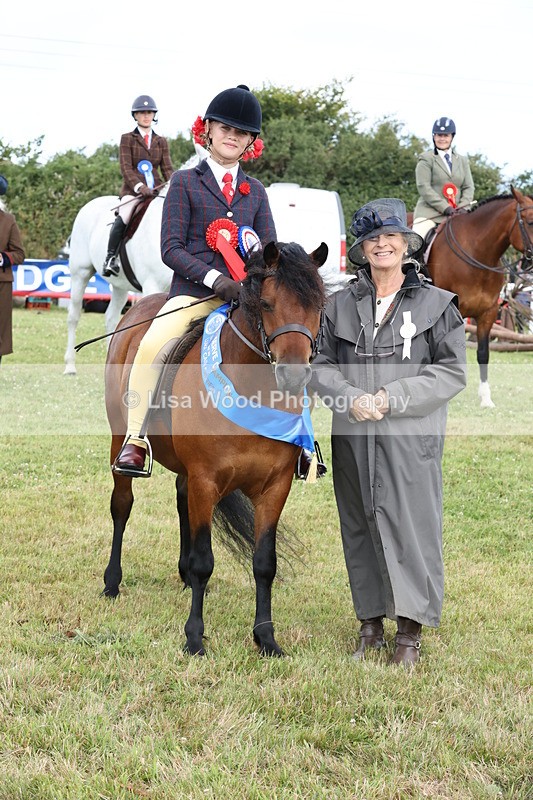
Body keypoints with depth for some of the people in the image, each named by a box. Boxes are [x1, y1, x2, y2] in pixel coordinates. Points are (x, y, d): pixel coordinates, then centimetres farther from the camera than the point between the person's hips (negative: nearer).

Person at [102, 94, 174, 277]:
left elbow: (167, 168, 12)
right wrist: (139, 186, -21)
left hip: (157, 190, 4)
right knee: (123, 217, -32)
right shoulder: (127, 139, 7)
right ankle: (110, 257, -23)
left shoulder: (161, 142, 18)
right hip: (132, 190, -4)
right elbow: (125, 168, -4)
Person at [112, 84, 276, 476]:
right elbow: (171, 248, -3)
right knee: (152, 347, -28)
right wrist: (214, 278, -17)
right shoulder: (185, 182, 6)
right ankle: (135, 441, -19)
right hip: (193, 293, -4)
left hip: (245, 297, 4)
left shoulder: (256, 191, 18)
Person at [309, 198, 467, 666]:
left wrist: (392, 397, -14)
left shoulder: (436, 304, 1)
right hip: (353, 438, 3)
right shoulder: (341, 306, 9)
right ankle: (371, 624, 21)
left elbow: (452, 371, -4)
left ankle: (411, 631, 6)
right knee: (360, 529, 9)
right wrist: (351, 398, -12)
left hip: (411, 438, -3)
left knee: (411, 526, -4)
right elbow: (320, 364, 8)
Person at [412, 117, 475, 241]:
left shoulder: (463, 161, 19)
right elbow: (423, 187, -6)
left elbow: (468, 187, 12)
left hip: (456, 213, 4)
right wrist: (445, 207, -15)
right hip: (430, 211, -4)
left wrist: (462, 208, -8)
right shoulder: (426, 159, 5)